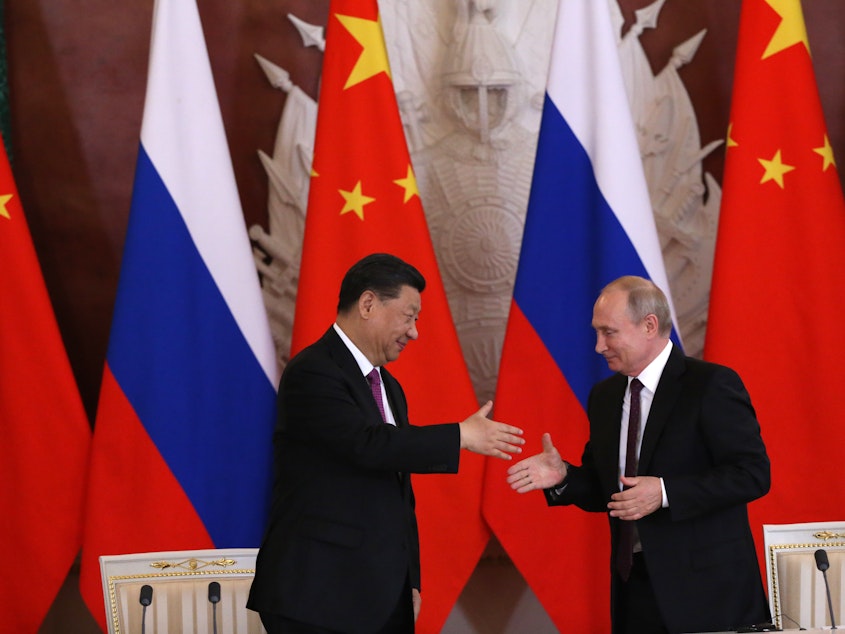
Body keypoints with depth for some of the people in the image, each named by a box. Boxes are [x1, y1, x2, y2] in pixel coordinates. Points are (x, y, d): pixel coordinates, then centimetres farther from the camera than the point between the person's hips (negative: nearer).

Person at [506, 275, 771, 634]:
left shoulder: (712, 385, -9)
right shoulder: (604, 396, 12)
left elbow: (752, 474, -16)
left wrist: (665, 492, -23)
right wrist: (563, 476, -4)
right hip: (634, 586, 6)